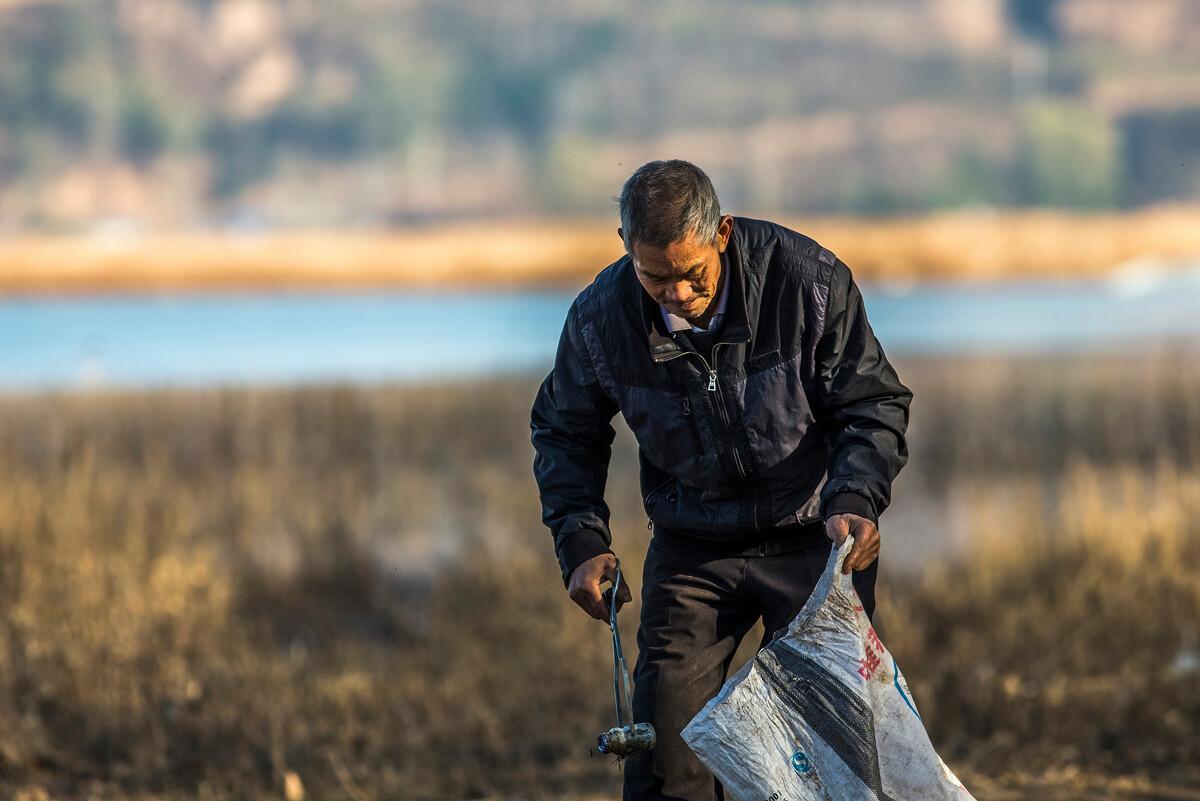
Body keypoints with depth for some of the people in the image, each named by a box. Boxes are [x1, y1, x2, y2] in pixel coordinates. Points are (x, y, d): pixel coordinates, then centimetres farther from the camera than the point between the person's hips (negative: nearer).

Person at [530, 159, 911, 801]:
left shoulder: (808, 280, -19)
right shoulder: (600, 316, -12)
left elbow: (875, 405, -10)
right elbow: (564, 433, 6)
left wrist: (856, 500, -28)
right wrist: (581, 543, -7)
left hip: (811, 538, -2)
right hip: (692, 549, 2)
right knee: (665, 737, -6)